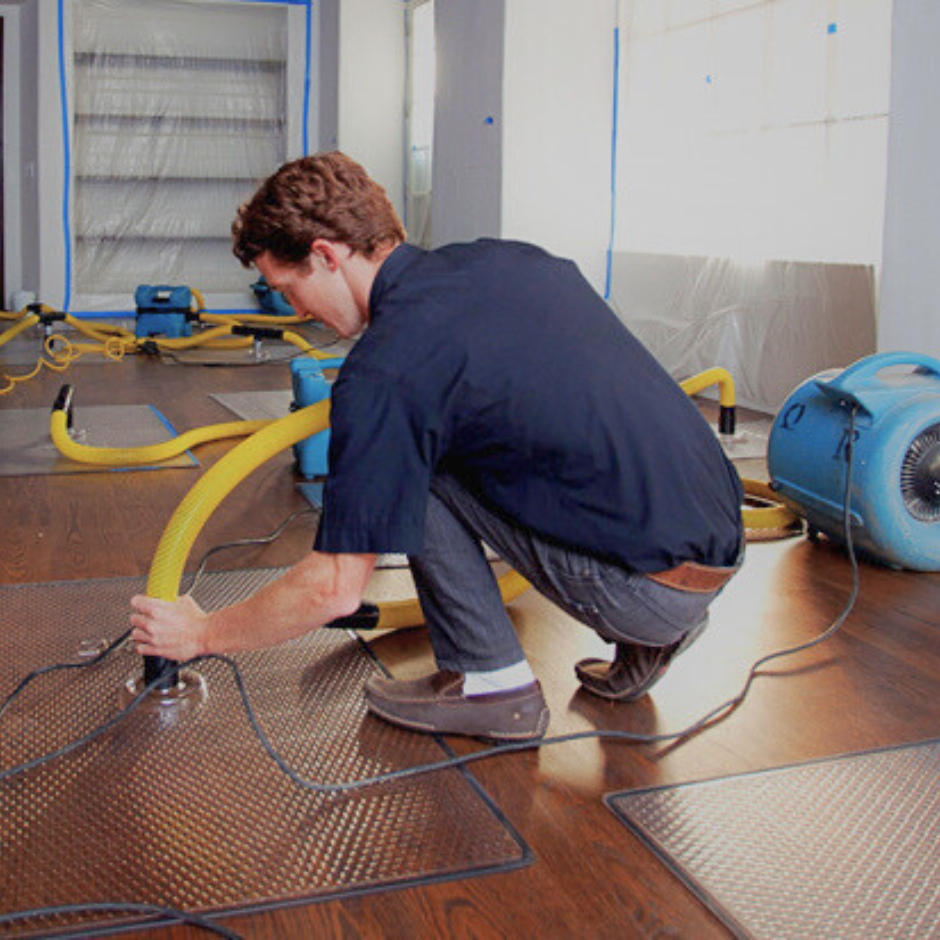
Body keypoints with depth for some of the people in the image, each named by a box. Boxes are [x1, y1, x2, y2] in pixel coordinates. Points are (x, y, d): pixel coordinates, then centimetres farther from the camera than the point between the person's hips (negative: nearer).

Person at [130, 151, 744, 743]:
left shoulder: (385, 373, -15)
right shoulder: (507, 257, 8)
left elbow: (335, 590, -11)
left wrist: (201, 634, 6)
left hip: (650, 587, -8)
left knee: (412, 466, -2)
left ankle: (490, 681, 7)